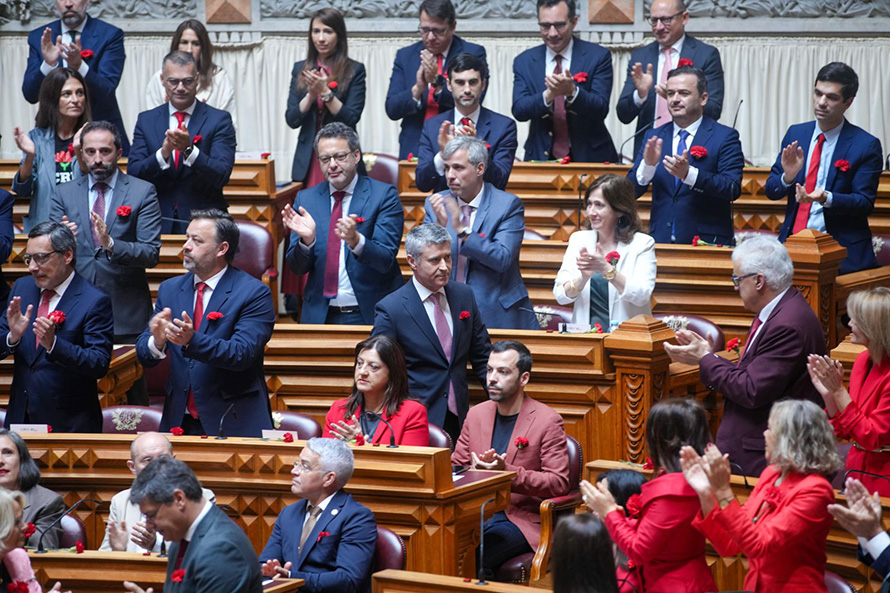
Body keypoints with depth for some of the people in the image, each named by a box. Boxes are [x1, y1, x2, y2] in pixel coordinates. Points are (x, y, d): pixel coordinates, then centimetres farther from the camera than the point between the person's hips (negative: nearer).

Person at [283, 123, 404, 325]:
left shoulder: (384, 195, 1)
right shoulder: (306, 199, 11)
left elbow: (385, 260, -8)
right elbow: (297, 268, 8)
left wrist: (355, 240, -26)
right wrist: (306, 240, -13)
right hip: (321, 314, 2)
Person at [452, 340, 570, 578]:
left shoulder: (547, 421, -2)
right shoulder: (477, 414, 15)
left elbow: (559, 483, -7)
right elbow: (454, 468, 19)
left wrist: (507, 472, -19)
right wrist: (475, 472, -7)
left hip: (520, 519, -4)